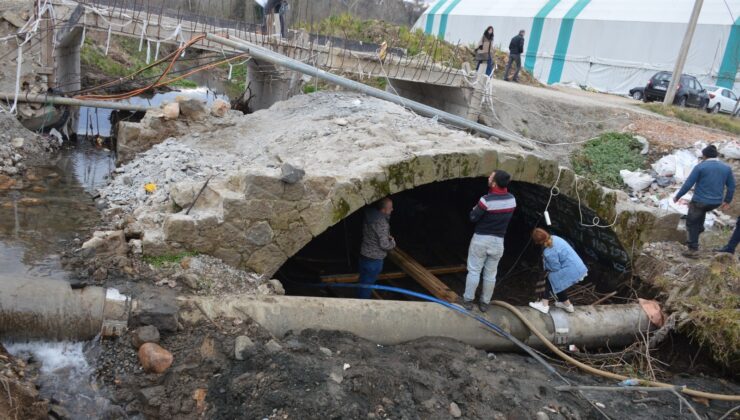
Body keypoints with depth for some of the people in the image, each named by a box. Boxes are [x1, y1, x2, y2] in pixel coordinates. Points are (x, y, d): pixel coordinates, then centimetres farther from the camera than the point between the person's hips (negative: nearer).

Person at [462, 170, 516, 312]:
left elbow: (473, 218, -13)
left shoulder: (487, 200, -23)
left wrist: (475, 209, 7)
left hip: (481, 239, -4)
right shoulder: (512, 199, -3)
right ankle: (485, 302, 24)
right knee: (491, 274, 14)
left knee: (474, 271, 9)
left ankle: (468, 300, 17)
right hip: (498, 241, 5)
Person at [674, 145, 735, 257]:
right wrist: (727, 201, 23)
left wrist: (677, 196, -1)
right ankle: (699, 228, 36)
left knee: (692, 223, 9)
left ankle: (693, 249, 7)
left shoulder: (700, 167, -12)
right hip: (716, 202, 5)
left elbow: (688, 184, -12)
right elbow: (731, 186, 10)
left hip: (700, 201, -5)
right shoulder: (726, 168, 2)